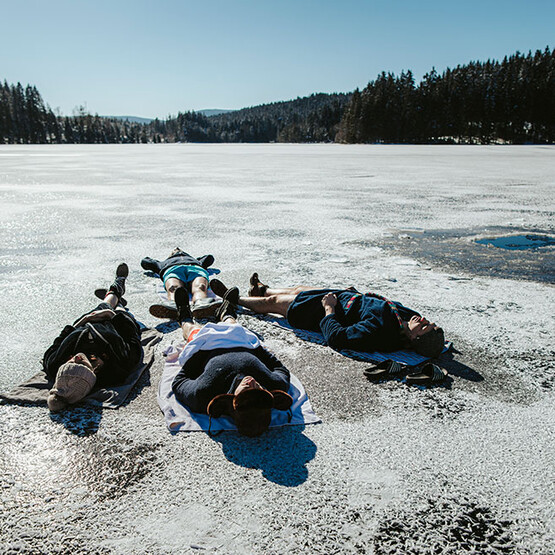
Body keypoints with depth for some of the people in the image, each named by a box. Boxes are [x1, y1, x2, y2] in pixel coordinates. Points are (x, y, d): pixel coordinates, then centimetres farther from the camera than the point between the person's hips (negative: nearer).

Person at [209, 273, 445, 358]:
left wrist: (329, 309, -25)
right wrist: (358, 294, 4)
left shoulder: (380, 331, -43)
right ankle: (262, 289, 62)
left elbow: (336, 338, -37)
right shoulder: (409, 315, -19)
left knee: (273, 301, 14)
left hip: (325, 313, -7)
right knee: (299, 289, 30)